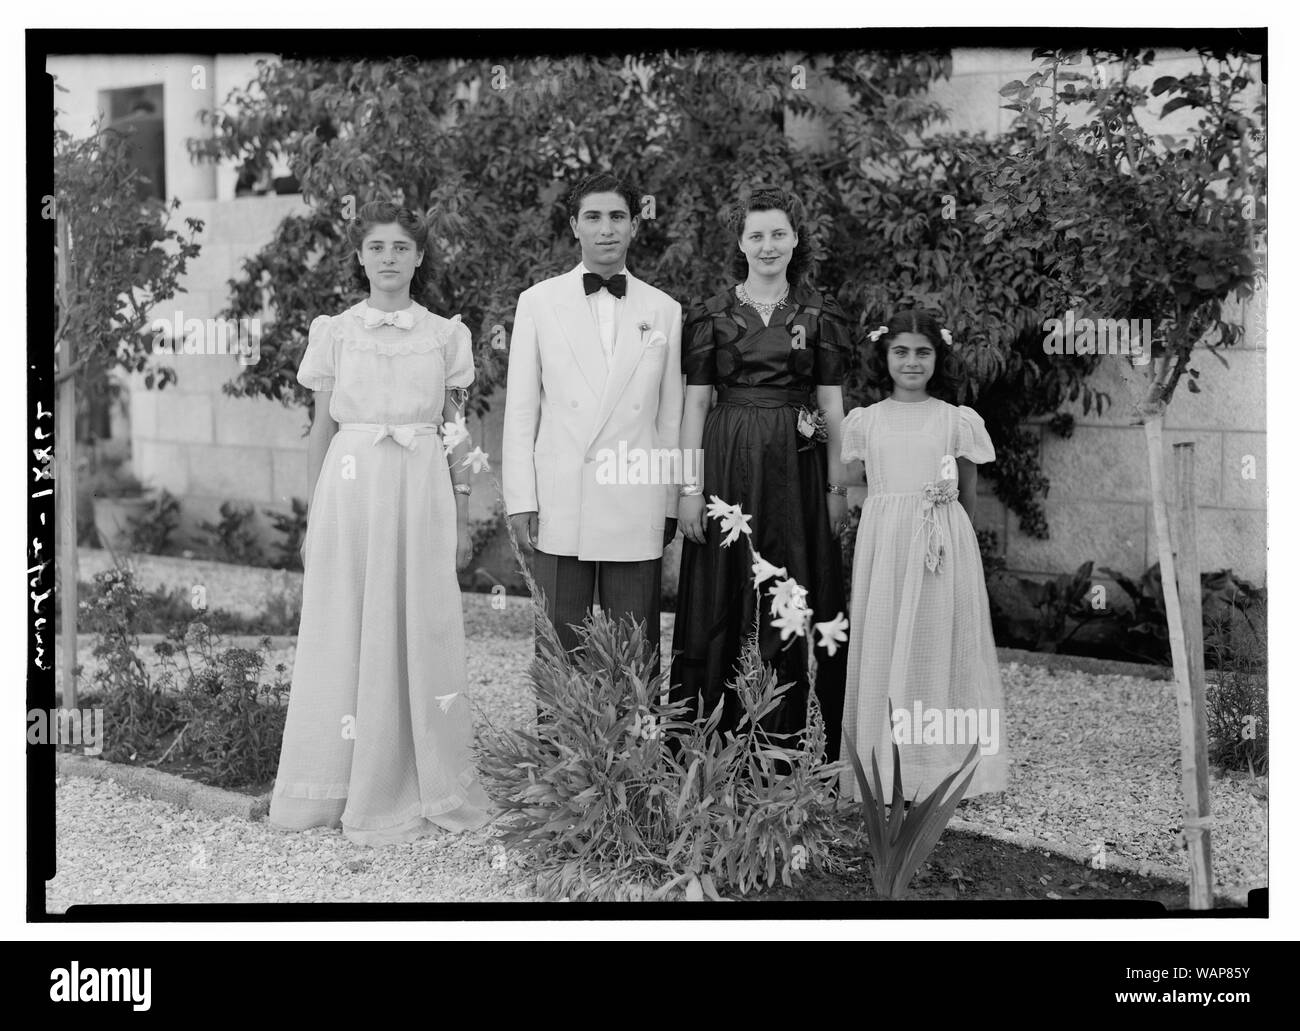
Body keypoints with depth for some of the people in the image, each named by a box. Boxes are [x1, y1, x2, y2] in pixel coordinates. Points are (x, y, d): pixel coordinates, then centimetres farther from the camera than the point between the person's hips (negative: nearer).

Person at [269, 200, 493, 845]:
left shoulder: (447, 335, 7)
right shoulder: (334, 332, 6)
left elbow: (457, 435, 9)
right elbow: (320, 431, 9)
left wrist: (463, 522, 7)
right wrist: (313, 522, 7)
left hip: (422, 496, 0)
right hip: (351, 493, 0)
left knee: (424, 634, 1)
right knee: (348, 636, 2)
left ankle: (426, 786, 13)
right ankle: (347, 786, 14)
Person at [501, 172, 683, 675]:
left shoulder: (665, 311, 9)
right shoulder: (538, 302, 7)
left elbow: (671, 416, 9)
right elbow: (520, 411, 5)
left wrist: (670, 505, 7)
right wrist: (520, 501, -1)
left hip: (637, 510, 1)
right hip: (559, 505, 0)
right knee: (559, 648, 3)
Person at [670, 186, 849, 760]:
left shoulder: (819, 316, 7)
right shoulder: (711, 316, 6)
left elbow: (832, 405, 6)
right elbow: (694, 404, 2)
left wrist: (837, 486, -1)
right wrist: (689, 486, -5)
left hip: (795, 468, 0)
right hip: (727, 463, 0)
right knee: (720, 602, 1)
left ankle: (784, 742, 11)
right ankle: (713, 746, 8)